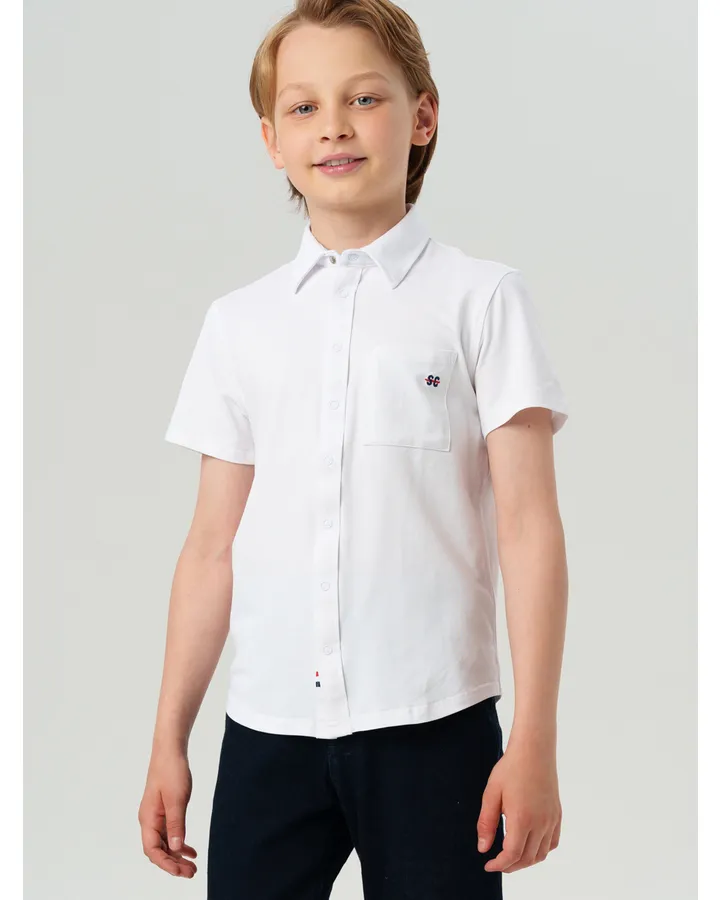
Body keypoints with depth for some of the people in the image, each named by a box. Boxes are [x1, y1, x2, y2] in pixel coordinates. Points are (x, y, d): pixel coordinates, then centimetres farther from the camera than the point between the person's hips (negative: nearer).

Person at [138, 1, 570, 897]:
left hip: (431, 723, -3)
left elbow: (528, 529, -4)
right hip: (267, 724, 3)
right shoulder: (239, 321, 9)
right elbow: (213, 545, 11)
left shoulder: (481, 297, -1)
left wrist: (534, 742, -8)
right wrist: (169, 741, 10)